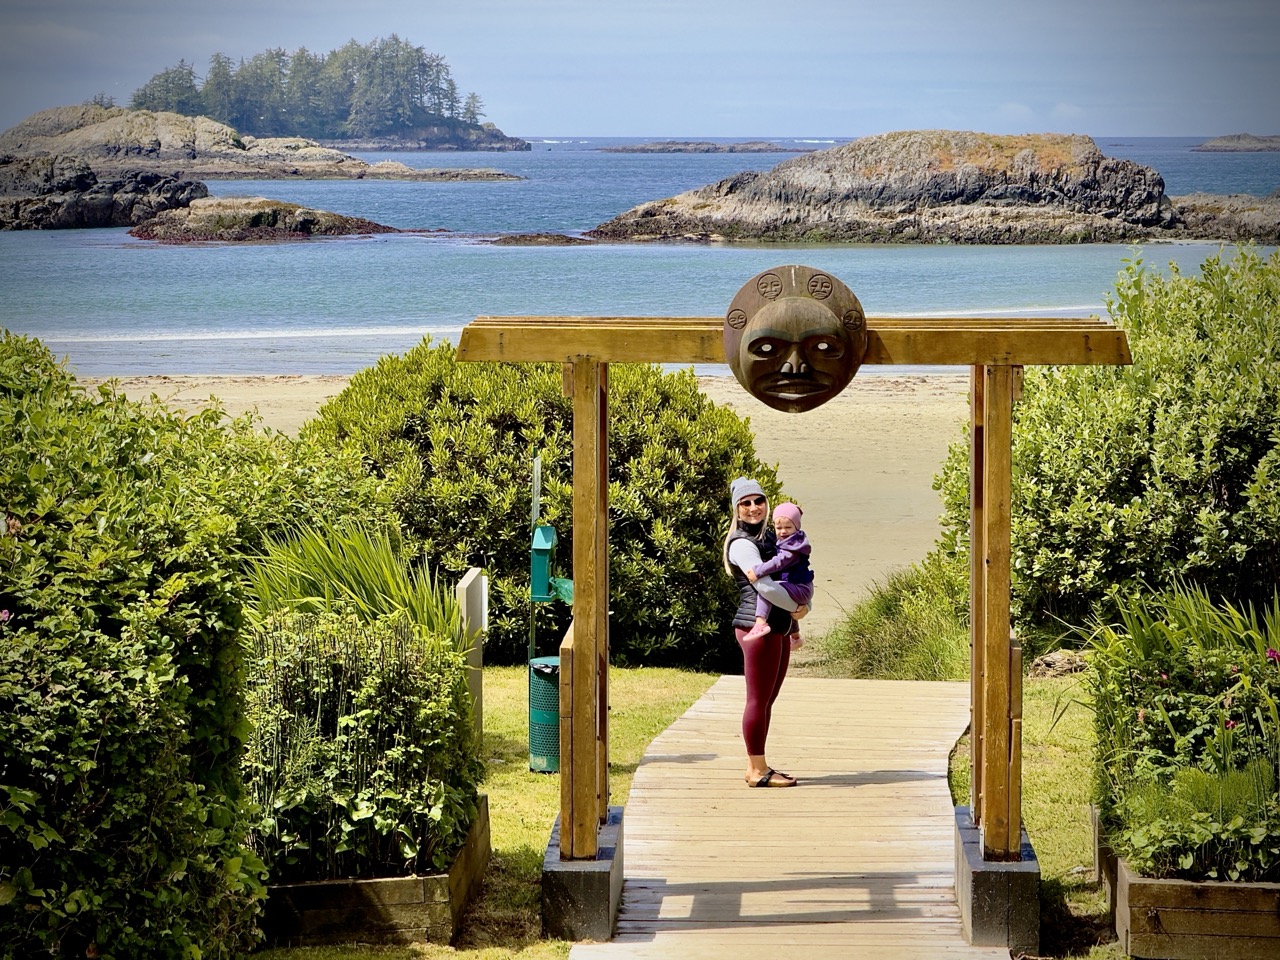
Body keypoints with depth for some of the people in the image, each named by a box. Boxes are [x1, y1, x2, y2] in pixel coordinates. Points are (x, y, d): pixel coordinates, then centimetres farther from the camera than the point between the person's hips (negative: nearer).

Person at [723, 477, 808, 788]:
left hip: (779, 628, 10)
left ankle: (756, 767, 20)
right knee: (758, 700, -5)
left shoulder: (768, 536, 17)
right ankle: (758, 771, -1)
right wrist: (797, 607, -5)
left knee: (767, 700, 13)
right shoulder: (742, 544, -11)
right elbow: (765, 586, -20)